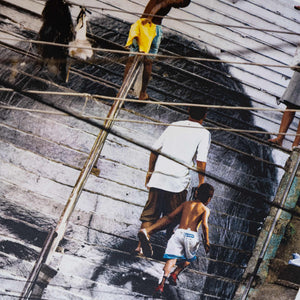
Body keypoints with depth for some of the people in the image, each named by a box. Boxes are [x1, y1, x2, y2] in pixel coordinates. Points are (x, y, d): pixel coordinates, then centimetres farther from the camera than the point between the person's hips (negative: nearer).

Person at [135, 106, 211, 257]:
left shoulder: (173, 126, 16)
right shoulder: (203, 133, 2)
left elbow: (155, 149, 15)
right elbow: (201, 161, -8)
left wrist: (150, 172, 23)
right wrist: (201, 184, -1)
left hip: (158, 177, 4)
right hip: (178, 181, -4)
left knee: (150, 212, 8)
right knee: (173, 216, 11)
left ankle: (141, 245, 1)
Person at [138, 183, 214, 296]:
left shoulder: (186, 204, 21)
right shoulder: (206, 209, 11)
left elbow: (169, 217, 14)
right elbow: (204, 225, -9)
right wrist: (206, 241, -1)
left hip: (179, 233, 2)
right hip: (192, 235, -2)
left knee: (171, 259, -7)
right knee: (188, 259, 24)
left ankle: (162, 282, -28)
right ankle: (175, 274, 3)